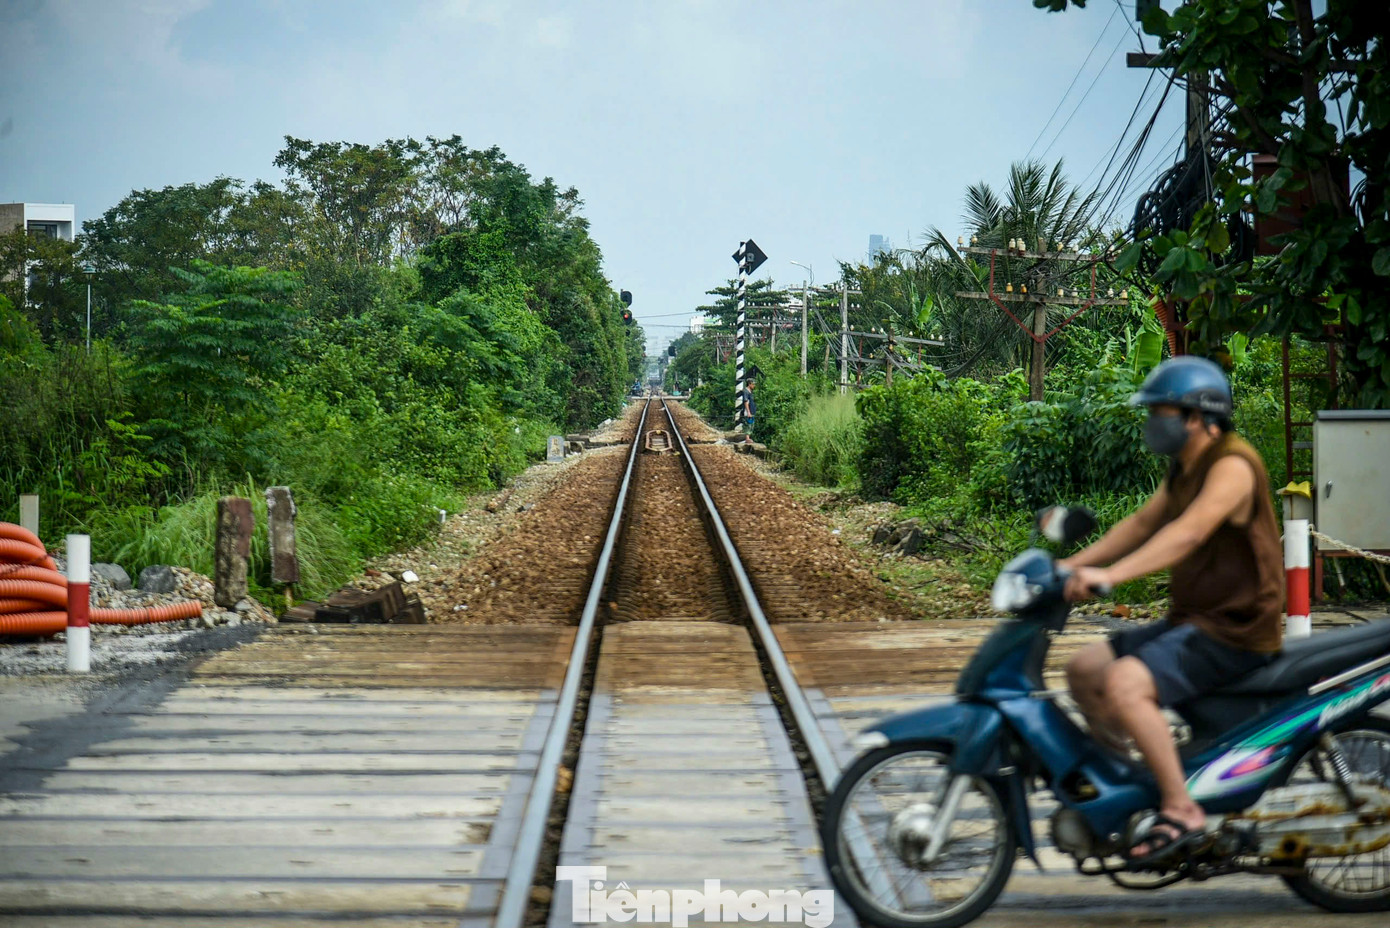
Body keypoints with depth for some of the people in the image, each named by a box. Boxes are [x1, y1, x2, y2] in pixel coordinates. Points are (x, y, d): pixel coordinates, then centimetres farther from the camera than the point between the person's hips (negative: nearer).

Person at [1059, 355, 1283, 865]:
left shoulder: (1232, 465, -18)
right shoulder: (1186, 468, 14)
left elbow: (1188, 532, -31)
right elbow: (1143, 523, 19)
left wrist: (1109, 575, -40)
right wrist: (1074, 564, 8)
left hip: (1235, 631, -10)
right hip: (1191, 621, 10)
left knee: (1126, 684, -29)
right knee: (1084, 670, 10)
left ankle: (1181, 811, -23)